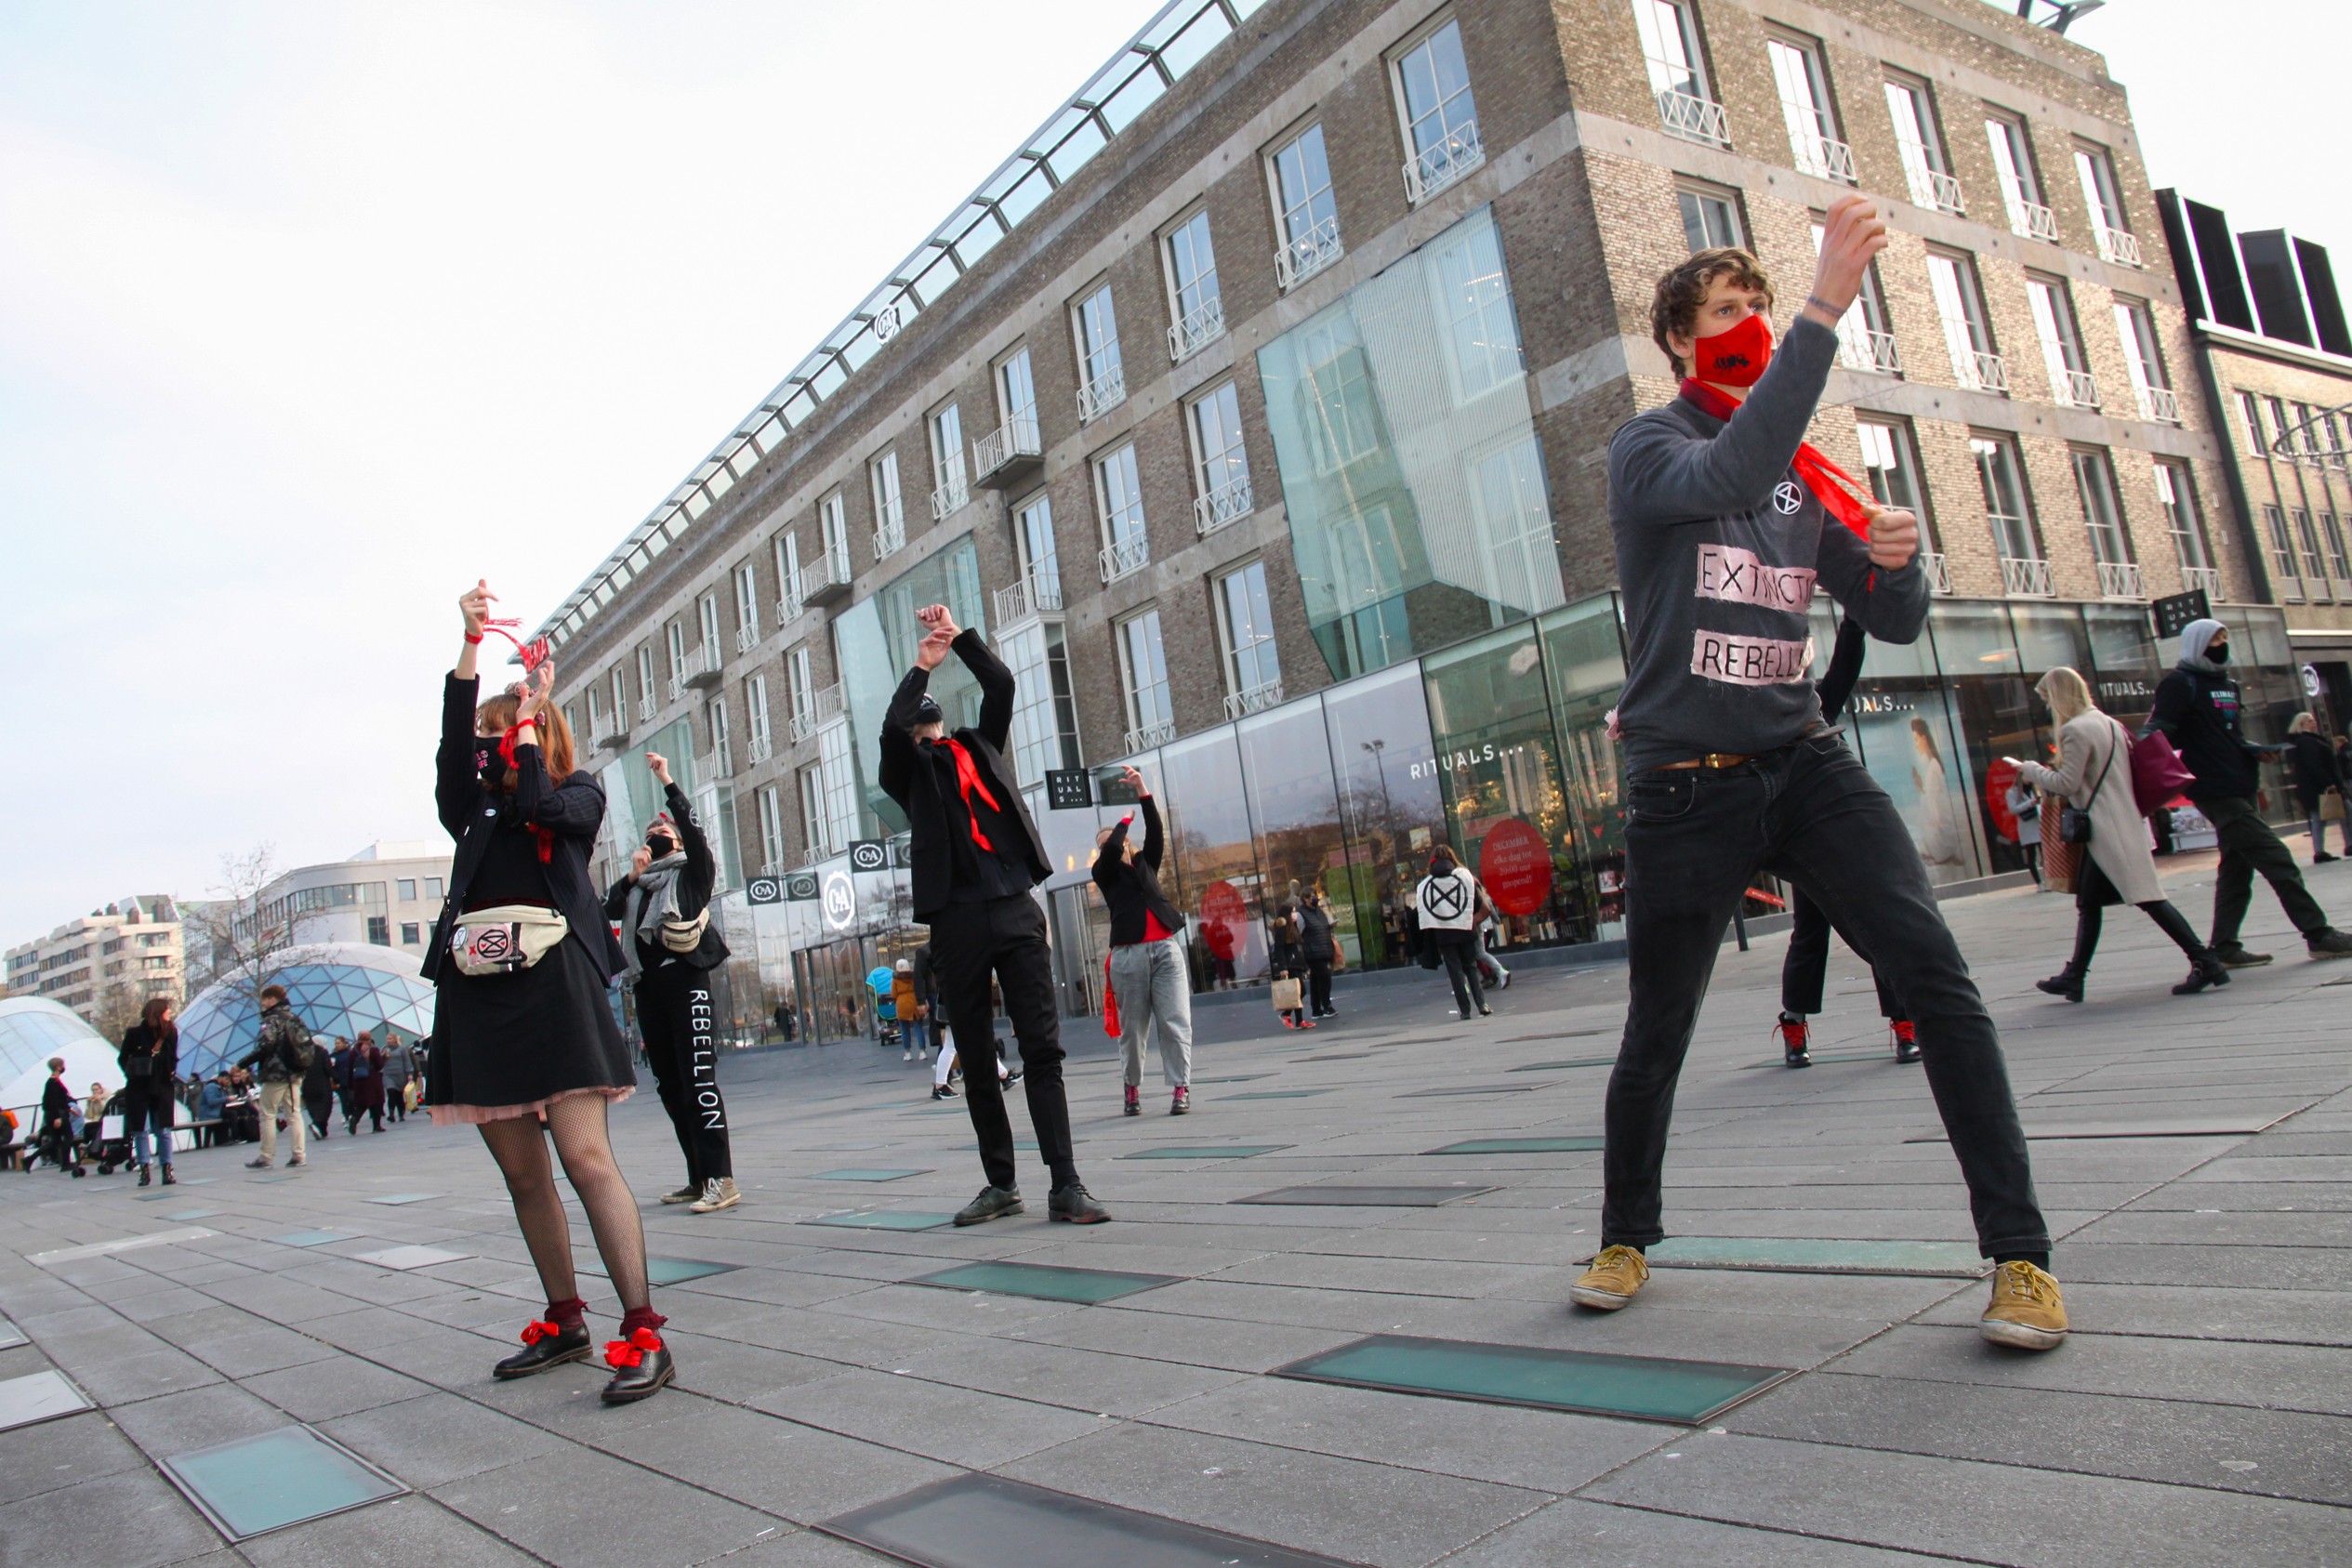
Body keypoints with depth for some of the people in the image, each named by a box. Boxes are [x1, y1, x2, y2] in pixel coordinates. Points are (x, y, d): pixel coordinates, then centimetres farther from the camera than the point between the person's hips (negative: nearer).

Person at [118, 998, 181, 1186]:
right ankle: (145, 1169, 10)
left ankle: (167, 1169, 4)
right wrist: (132, 1075, -10)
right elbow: (122, 1059, 3)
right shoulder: (135, 1033, -5)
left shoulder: (171, 1032, 2)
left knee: (163, 1130, 0)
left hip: (163, 1087, 1)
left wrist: (171, 1074, -3)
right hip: (138, 1088, -1)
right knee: (140, 1131, 3)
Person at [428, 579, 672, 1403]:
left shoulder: (580, 793, 13)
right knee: (522, 1172, 8)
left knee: (585, 1156, -14)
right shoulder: (474, 810, 21)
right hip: (477, 989, 5)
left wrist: (529, 714, 2)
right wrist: (470, 640, -4)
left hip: (552, 982, -5)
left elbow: (539, 804, -9)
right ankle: (563, 1323, 19)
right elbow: (453, 741, 4)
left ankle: (643, 1332, -14)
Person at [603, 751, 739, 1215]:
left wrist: (667, 782, -10)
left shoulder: (692, 870, 9)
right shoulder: (634, 883, 23)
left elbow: (694, 828, -8)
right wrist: (632, 875, -3)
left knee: (699, 1081, -13)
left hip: (685, 981, -6)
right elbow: (608, 909, 8)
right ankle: (698, 1178, 13)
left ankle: (721, 1179, -15)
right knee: (670, 1087, 7)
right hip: (647, 987, 6)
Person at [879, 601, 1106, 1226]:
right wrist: (921, 664, -2)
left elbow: (1001, 686, 10)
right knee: (976, 1060, 6)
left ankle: (1066, 1184, -5)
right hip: (957, 918, -1)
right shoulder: (909, 769, 12)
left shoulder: (979, 747, 20)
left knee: (1043, 1049, -4)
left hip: (1015, 910, 1)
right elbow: (892, 728, -8)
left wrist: (960, 636, 5)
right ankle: (1001, 1183, 17)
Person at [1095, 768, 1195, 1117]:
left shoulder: (1145, 863, 20)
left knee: (1176, 1022, -5)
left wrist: (1142, 792, -2)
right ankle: (1132, 1088, 14)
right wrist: (1127, 817, 10)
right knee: (1134, 1026, 0)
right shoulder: (1104, 873, 11)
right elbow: (1111, 849, -7)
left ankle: (1180, 1088, -4)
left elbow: (1155, 833, 6)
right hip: (1129, 953, -2)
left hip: (1166, 946, 2)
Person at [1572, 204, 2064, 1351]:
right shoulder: (1647, 449, -3)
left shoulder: (1805, 472, 12)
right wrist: (1825, 309, -34)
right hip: (1685, 784, -4)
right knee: (1654, 1035, 7)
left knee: (1933, 972, -14)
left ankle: (2019, 1255, -3)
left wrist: (1896, 556, -11)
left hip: (1804, 761, 4)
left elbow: (1894, 624, 12)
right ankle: (1626, 1238, 30)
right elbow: (1729, 476, -29)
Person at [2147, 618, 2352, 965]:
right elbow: (2159, 735, -17)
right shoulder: (2180, 684, -8)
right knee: (2277, 861, -9)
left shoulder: (2227, 685, 19)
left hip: (2241, 790, 9)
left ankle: (2223, 947, 13)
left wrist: (2256, 751, 7)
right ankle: (2319, 935, -4)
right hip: (2216, 791, -9)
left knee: (2237, 869, 9)